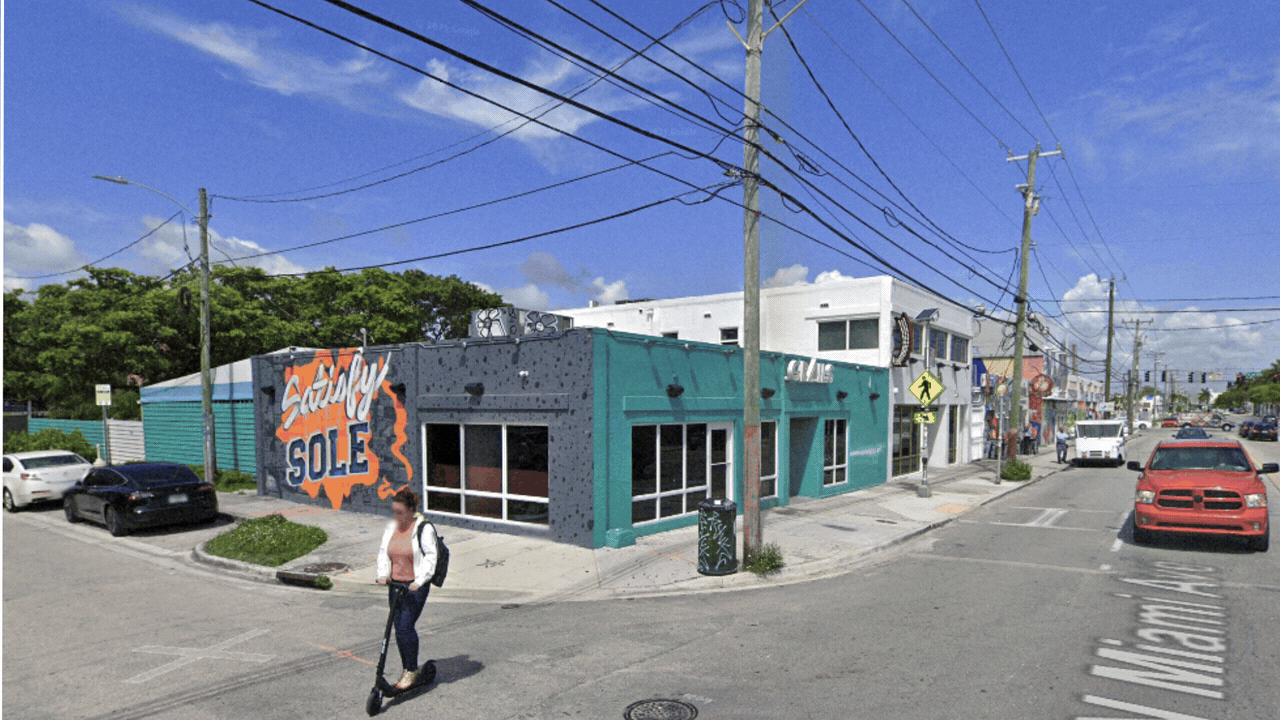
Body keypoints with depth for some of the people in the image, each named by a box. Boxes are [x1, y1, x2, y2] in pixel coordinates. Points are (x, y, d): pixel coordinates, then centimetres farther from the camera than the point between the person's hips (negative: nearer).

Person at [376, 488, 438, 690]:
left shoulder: (424, 528, -11)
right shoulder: (391, 526, 8)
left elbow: (430, 558, -13)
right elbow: (383, 552, 14)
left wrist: (419, 581, -22)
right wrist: (383, 574, -2)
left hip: (416, 586, -6)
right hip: (395, 584, 6)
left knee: (405, 626, -11)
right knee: (398, 627, 9)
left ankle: (412, 670, 6)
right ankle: (406, 669, 23)